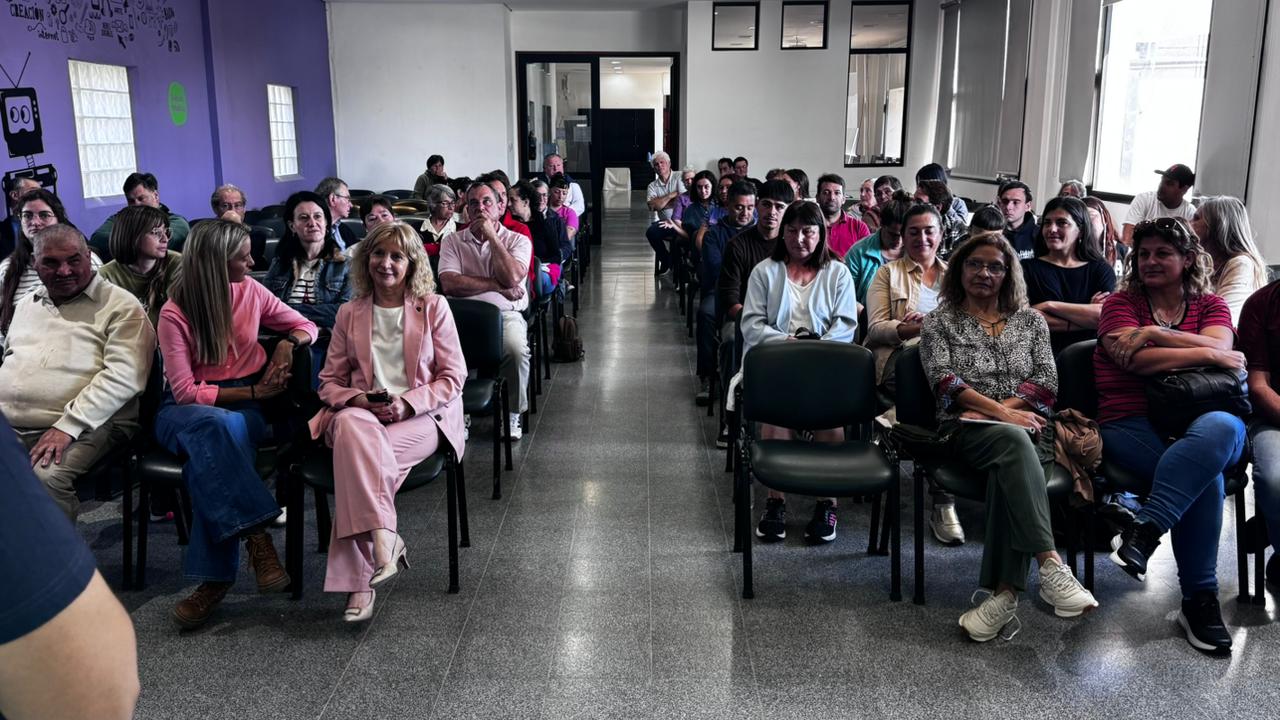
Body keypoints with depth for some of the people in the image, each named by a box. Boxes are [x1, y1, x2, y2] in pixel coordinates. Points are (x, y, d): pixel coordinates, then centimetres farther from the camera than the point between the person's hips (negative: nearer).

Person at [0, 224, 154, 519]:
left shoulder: (120, 306, -1)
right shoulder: (26, 304, 23)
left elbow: (123, 375, -13)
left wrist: (67, 426, -19)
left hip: (83, 426, -6)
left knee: (47, 478, -33)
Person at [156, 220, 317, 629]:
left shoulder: (249, 291, 3)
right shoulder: (175, 314, -8)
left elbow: (305, 326, 14)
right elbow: (185, 391, -12)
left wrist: (288, 343, -9)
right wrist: (253, 392, -18)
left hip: (246, 408, 2)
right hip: (186, 411, -1)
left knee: (211, 450, -34)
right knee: (213, 426, -39)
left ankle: (216, 576, -35)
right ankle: (256, 535, -40)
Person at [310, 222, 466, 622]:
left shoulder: (433, 307, 5)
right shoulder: (350, 314, 13)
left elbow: (453, 377, 2)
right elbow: (330, 382, 14)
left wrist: (407, 402, -14)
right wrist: (358, 399, -10)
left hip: (423, 416, -2)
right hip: (361, 412, 2)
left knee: (358, 454, -33)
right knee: (354, 429, -38)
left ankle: (359, 582, -29)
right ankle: (383, 541, -42)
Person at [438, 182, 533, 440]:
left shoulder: (518, 240, 7)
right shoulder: (452, 240, 10)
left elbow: (512, 278, -14)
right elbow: (449, 283, -7)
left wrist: (491, 234, -7)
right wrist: (498, 286, -9)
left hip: (505, 314, -1)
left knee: (516, 349, -33)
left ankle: (512, 413, -9)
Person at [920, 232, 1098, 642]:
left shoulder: (1030, 320, 20)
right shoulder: (939, 322, 14)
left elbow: (1046, 383, 6)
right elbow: (945, 382, -3)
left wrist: (988, 410, -9)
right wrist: (1001, 413, -17)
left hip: (1023, 425, 2)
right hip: (967, 431, -2)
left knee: (1008, 468, -36)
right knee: (1012, 440, -38)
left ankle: (1004, 592, -44)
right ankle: (1049, 565, -49)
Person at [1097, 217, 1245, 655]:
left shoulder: (1210, 305, 18)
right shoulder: (1121, 303, 11)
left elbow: (1221, 350, -5)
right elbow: (1139, 361, -7)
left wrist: (1157, 333, -13)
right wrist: (1206, 355, -5)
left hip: (1201, 418, 2)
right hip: (1132, 424, -2)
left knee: (1221, 429, -38)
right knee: (1206, 476, -33)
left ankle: (1145, 530, -39)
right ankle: (1199, 598, -25)